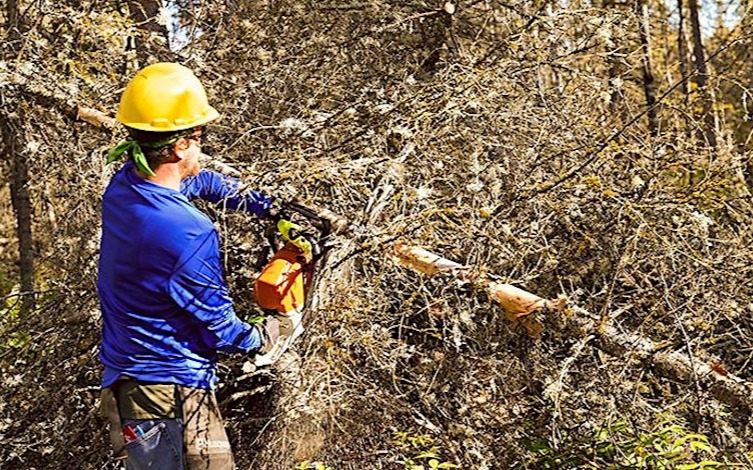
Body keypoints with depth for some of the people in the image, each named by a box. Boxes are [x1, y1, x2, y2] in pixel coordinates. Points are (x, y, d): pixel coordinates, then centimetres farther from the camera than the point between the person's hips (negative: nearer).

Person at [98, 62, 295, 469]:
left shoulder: (122, 186, -3)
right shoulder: (190, 236, -28)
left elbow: (203, 182, 17)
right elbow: (218, 327, -15)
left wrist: (265, 205, 14)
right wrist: (266, 338, 4)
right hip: (169, 395, -8)